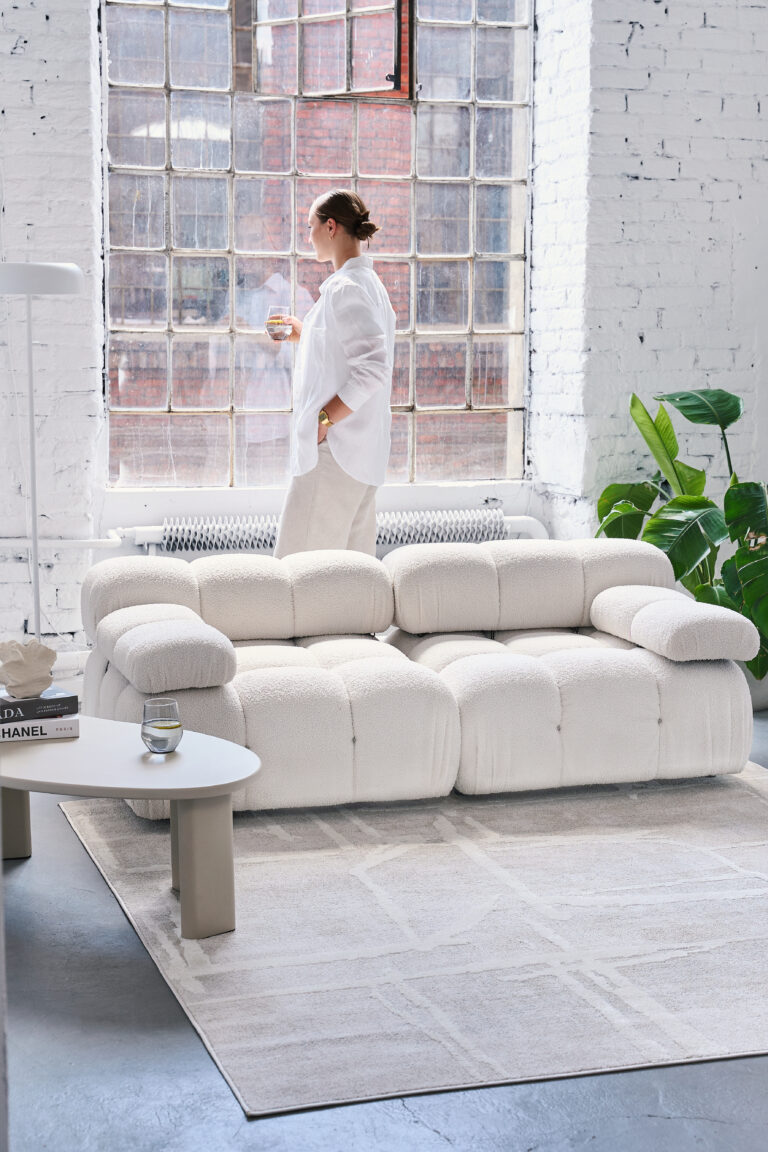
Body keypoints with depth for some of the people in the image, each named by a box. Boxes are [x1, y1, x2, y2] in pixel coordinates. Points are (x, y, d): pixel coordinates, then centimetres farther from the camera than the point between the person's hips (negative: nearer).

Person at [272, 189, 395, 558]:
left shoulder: (345, 288, -14)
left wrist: (323, 420, -20)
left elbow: (373, 369, -24)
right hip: (364, 451, 10)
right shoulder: (370, 283, 17)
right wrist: (306, 335, 27)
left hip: (334, 447, -10)